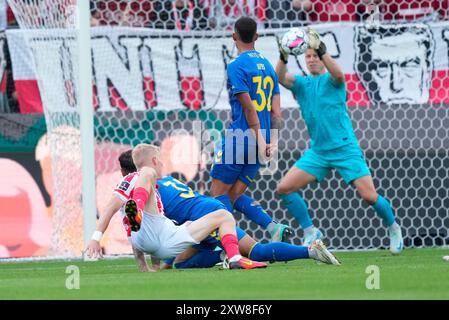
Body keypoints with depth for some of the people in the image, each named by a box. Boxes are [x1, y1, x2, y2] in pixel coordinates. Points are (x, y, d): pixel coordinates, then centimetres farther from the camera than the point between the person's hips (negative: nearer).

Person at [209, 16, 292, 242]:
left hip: (240, 137, -7)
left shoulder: (236, 65, -9)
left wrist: (259, 139, -15)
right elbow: (276, 112, 10)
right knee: (234, 195, 12)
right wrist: (273, 142, 8)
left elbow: (249, 108, -15)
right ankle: (274, 228, -4)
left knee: (218, 192, 1)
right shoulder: (267, 66, 14)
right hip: (260, 143, 7)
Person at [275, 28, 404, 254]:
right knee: (284, 188, -8)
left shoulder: (331, 80, -3)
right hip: (317, 151, 5)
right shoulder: (301, 83, 8)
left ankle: (393, 228, 15)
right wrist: (283, 58, -31)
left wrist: (321, 50, -40)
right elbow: (280, 78, -12)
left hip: (345, 149, -5)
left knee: (369, 196, -12)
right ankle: (310, 233, 4)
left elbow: (338, 74, -28)